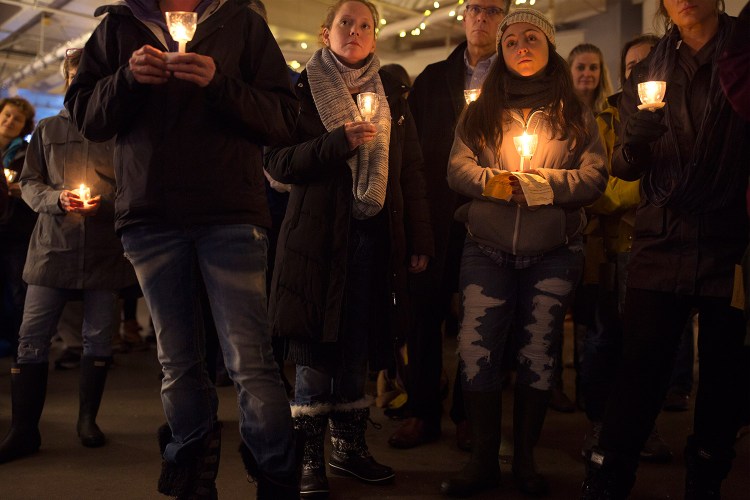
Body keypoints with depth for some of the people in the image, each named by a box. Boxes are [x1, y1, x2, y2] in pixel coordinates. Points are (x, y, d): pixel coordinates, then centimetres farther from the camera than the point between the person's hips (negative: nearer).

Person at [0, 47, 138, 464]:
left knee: (99, 338, 6)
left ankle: (87, 419, 22)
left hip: (105, 249, -1)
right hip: (53, 246, 2)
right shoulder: (47, 130, 13)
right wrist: (56, 198, -8)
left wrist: (105, 204, -14)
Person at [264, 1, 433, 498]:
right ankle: (310, 457, 10)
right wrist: (338, 142, -17)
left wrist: (420, 240, 4)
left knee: (359, 346, 8)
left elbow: (412, 169, 10)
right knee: (316, 349, -1)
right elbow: (278, 161, -4)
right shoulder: (303, 90, 5)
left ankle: (348, 444, 22)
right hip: (318, 233, -3)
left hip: (375, 234, 3)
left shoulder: (390, 92, 13)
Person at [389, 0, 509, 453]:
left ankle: (469, 414, 17)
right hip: (437, 211, 2)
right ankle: (424, 412, 14)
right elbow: (412, 140, 8)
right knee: (426, 309, 2)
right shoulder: (433, 78, 14)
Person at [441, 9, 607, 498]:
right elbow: (458, 169, 0)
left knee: (539, 353, 5)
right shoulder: (481, 111, 11)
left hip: (553, 254, 0)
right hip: (488, 251, 1)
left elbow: (594, 176, -4)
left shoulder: (575, 113, 8)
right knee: (477, 350, -5)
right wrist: (496, 182, -17)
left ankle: (525, 458, 21)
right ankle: (485, 458, 11)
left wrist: (542, 181, -16)